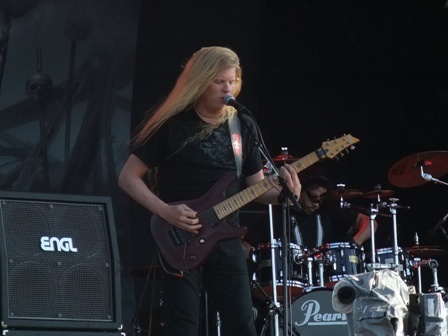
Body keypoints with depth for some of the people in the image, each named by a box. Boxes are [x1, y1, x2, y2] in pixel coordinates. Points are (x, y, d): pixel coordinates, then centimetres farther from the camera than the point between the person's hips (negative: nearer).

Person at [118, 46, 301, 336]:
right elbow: (128, 177, -4)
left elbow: (256, 185, 12)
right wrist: (164, 211, -16)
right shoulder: (172, 125, -6)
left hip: (226, 241, 4)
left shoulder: (244, 127, 7)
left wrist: (283, 193, -10)